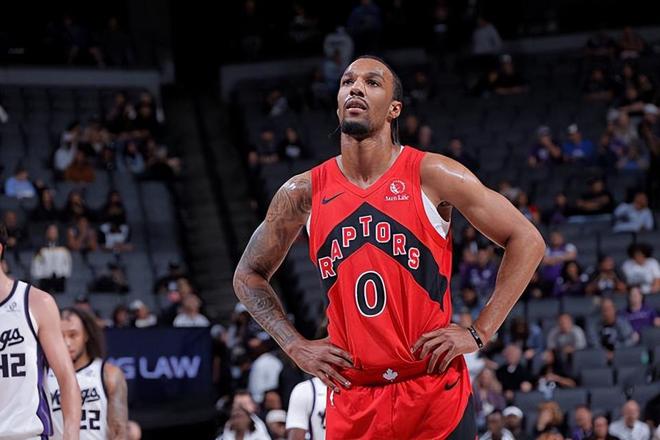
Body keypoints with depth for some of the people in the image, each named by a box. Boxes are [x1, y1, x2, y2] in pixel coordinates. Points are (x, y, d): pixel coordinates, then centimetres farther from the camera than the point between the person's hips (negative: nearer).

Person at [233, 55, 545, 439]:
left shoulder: (431, 176, -4)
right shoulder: (304, 192, 4)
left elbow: (527, 241, -1)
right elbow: (249, 275, 18)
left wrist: (480, 333, -7)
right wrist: (296, 346, 5)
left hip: (437, 392, -2)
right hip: (352, 398, 2)